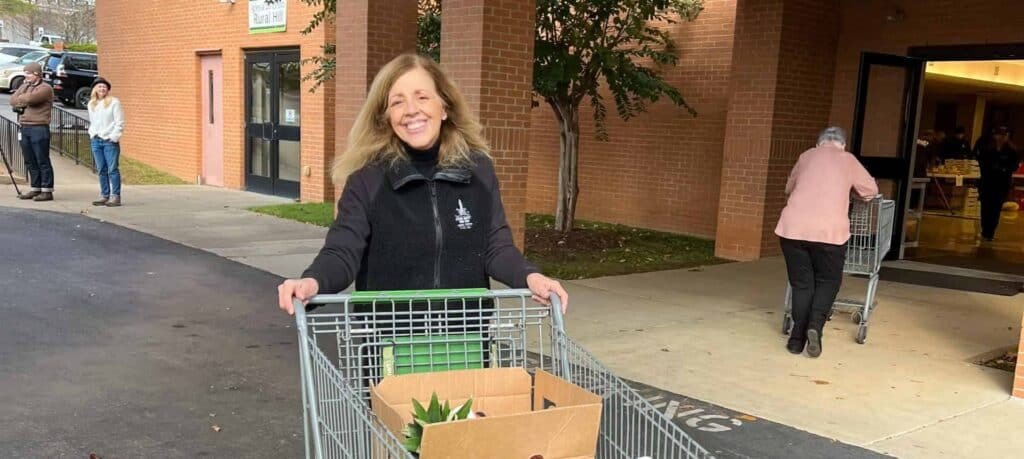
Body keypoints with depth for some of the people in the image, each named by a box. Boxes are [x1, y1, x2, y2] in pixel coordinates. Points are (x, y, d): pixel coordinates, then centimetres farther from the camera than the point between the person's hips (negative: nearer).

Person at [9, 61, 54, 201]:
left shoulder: (45, 88, -5)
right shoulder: (24, 86, 20)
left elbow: (31, 98, -19)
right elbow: (13, 100, 10)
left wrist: (20, 99, 0)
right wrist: (24, 101, -6)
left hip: (39, 128, -8)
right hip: (24, 127, 8)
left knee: (42, 161, -6)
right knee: (30, 161, 10)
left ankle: (47, 191, -3)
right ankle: (35, 188, 17)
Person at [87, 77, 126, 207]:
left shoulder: (114, 102, -2)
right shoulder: (91, 104, 15)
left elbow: (120, 122, -6)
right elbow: (91, 122, 23)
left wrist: (114, 137, -12)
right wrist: (92, 134, 9)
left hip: (110, 141, -5)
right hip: (96, 141, 5)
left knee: (112, 169, -7)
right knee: (101, 170, 7)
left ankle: (115, 196, -6)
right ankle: (104, 195, 13)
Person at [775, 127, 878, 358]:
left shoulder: (806, 156, 18)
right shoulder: (848, 160, 13)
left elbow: (789, 187, 31)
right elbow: (871, 190, 24)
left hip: (793, 227, 2)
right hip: (829, 230, -2)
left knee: (801, 283, 11)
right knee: (828, 281, 14)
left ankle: (797, 338, 7)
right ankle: (815, 325, -7)